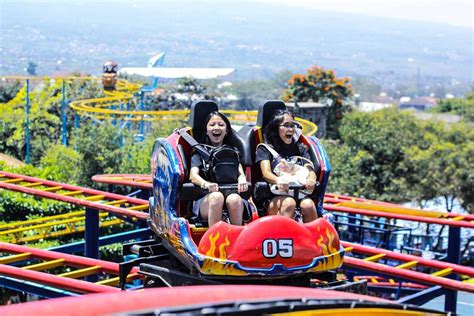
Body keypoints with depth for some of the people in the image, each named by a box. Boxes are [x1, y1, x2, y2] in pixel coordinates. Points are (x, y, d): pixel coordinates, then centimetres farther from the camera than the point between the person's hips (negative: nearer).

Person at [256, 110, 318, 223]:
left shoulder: (301, 148, 24)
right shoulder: (265, 149, 14)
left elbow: (310, 170, 8)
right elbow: (266, 173, -3)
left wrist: (310, 180, -19)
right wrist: (278, 180, -29)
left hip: (299, 194, 2)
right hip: (274, 199, -2)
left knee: (308, 204, -31)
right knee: (288, 203, -35)